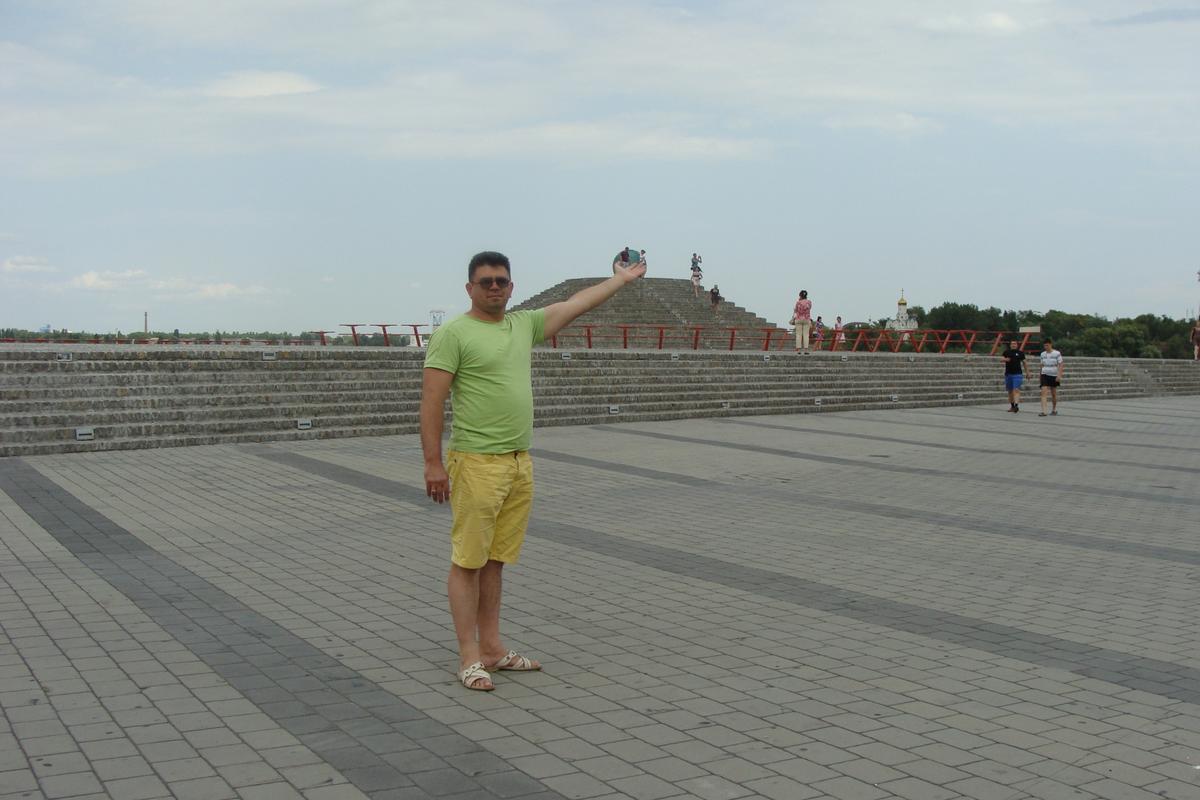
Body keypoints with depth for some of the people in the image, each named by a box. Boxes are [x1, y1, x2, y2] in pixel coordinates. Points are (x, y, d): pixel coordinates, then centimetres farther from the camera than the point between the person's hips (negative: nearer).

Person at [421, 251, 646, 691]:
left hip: (519, 463, 7)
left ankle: (492, 647, 20)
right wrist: (433, 462, -16)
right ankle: (469, 657, 3)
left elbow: (576, 304, 23)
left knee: (495, 560, 13)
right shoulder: (453, 334, -8)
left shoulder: (524, 324, 13)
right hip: (477, 462, -7)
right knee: (468, 561, -2)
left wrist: (623, 278, 30)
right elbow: (432, 401, -11)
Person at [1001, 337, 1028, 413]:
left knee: (1016, 390, -15)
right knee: (1010, 391, 10)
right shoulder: (1007, 352, 6)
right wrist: (1005, 359, -33)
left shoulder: (1020, 353, 4)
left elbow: (1024, 362, 13)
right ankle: (1012, 406, 22)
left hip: (1017, 374, -3)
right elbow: (1002, 357, -10)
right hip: (1008, 374, 3)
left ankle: (1016, 405, -25)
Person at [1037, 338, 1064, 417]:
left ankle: (1054, 410, 28)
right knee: (1043, 392, -14)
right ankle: (1043, 411, -21)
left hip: (1054, 376, -2)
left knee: (1054, 393, 10)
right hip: (1045, 375, 2)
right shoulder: (1042, 354, 6)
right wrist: (1041, 375, 17)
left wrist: (1059, 375, -17)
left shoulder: (1057, 354, -7)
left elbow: (1060, 365, -8)